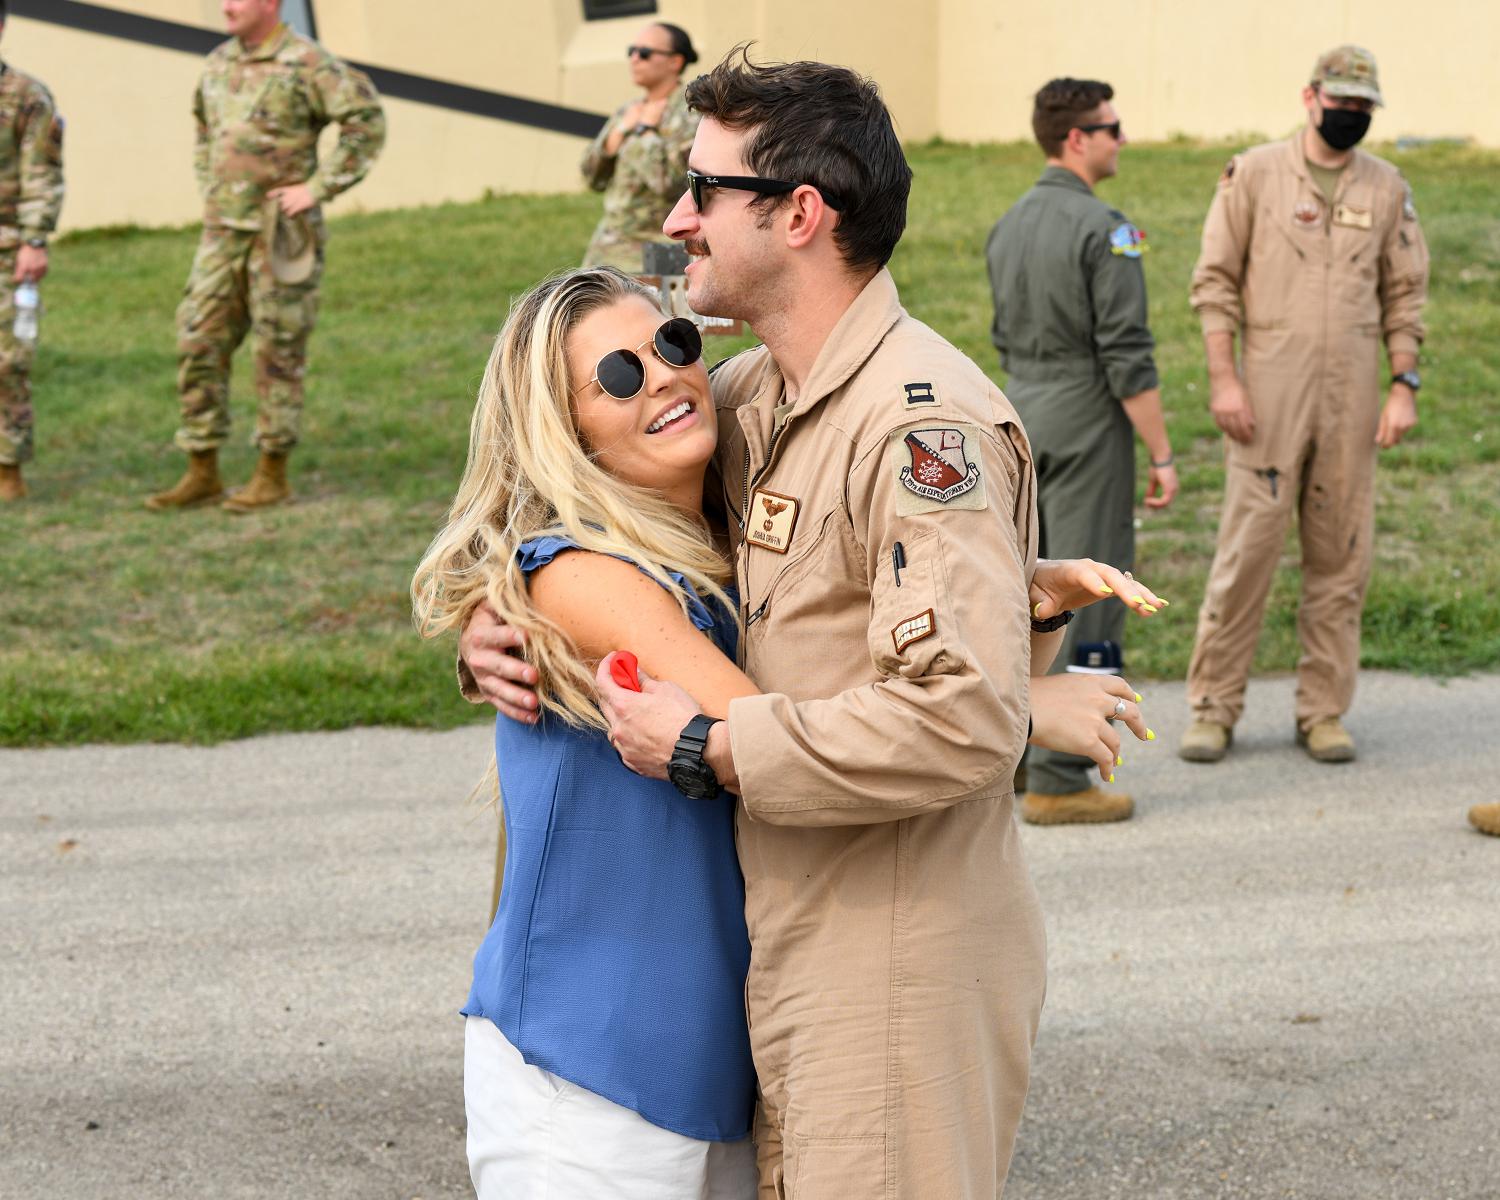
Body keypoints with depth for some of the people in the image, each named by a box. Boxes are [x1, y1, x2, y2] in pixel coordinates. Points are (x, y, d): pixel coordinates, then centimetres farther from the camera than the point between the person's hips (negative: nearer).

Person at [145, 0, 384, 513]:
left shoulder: (307, 63, -11)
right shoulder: (219, 63, 11)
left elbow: (367, 122, -15)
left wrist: (317, 188, -15)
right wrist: (208, 191, 16)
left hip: (282, 235, -7)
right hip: (223, 232, 7)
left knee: (278, 354, 0)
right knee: (199, 345, 3)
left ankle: (272, 476, 9)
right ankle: (202, 475, 10)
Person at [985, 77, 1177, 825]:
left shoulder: (1007, 226, 10)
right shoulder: (1104, 230, -15)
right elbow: (1127, 355, -17)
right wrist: (1162, 455, -12)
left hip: (1019, 415, 8)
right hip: (1086, 427, -8)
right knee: (1083, 597, -3)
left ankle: (1014, 754, 21)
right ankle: (1057, 780, -1)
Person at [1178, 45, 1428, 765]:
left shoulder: (1387, 188, 10)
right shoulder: (1254, 174, 1)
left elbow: (1404, 294, 13)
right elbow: (1215, 280, 0)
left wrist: (1404, 386, 3)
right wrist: (1223, 378, -8)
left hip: (1352, 396, 3)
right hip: (1268, 393, -3)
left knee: (1341, 557, 5)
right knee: (1247, 547, -5)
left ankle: (1323, 711, 14)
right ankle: (1213, 706, 4)